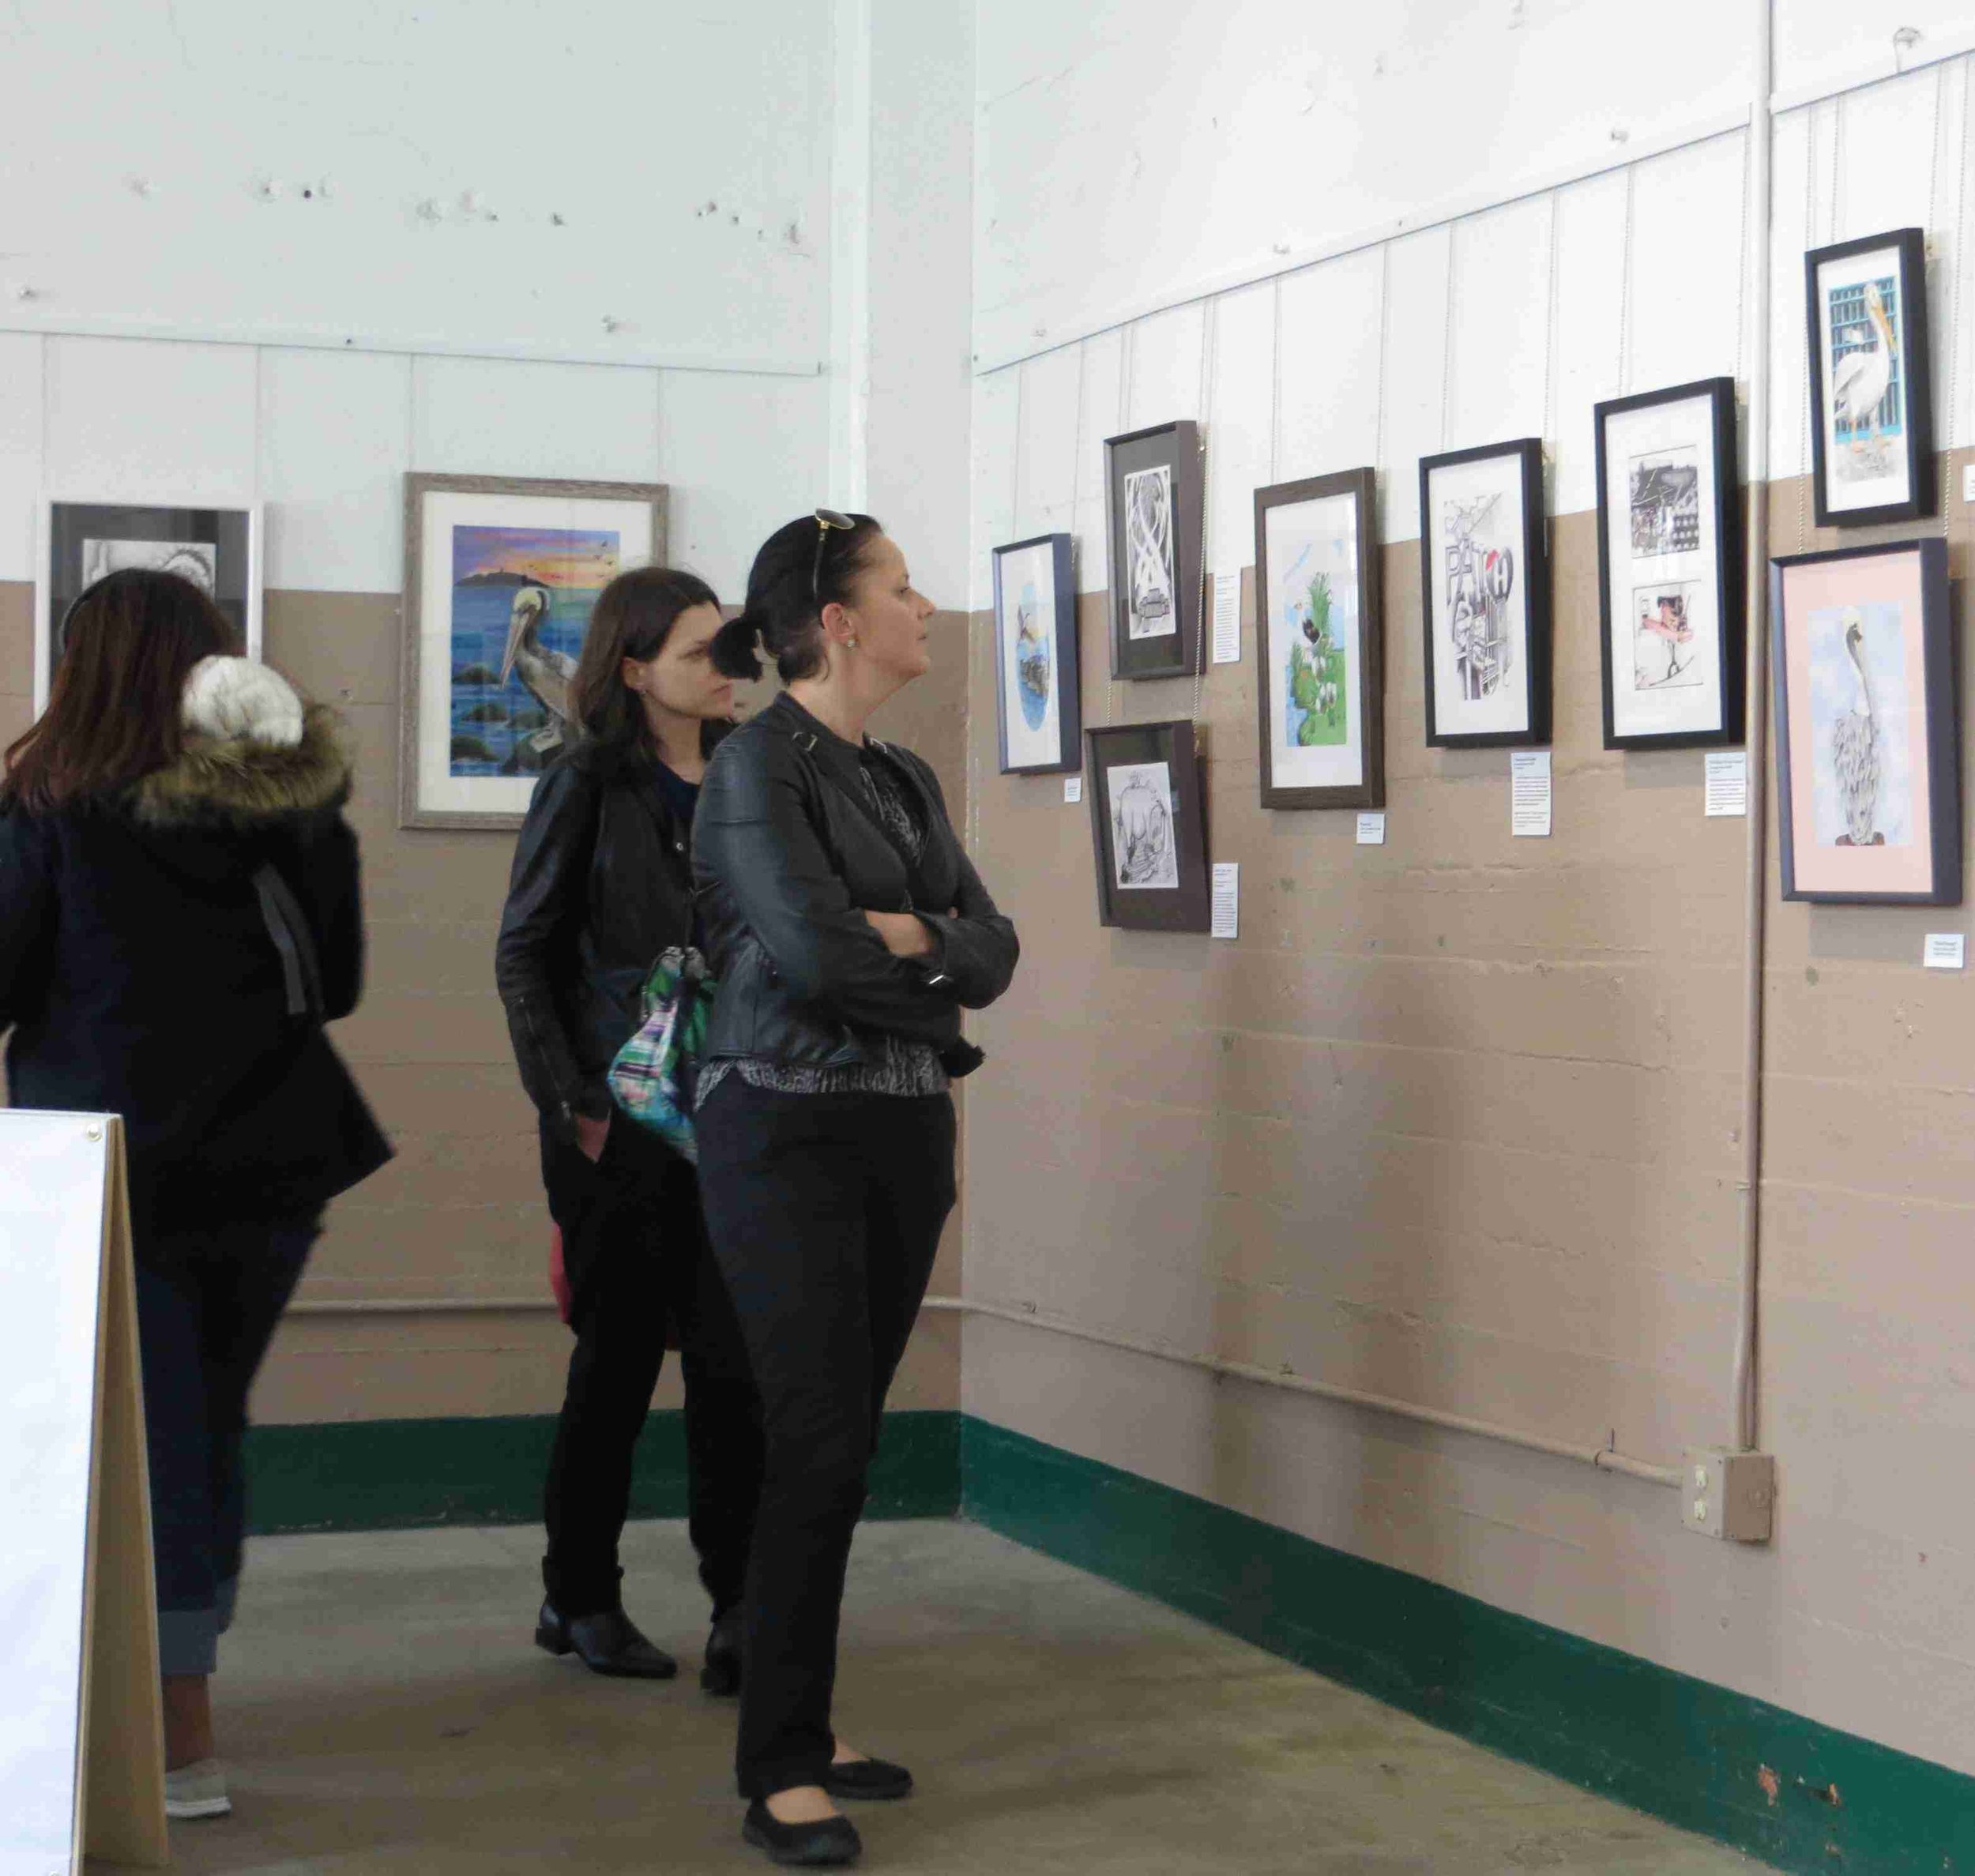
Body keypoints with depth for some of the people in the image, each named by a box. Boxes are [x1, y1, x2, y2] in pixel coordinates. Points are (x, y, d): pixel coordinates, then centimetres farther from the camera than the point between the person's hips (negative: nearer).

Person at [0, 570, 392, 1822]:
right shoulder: (297, 813, 0)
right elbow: (336, 983, 9)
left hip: (117, 1162, -4)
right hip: (269, 1162, 4)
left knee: (145, 1439, 3)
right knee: (212, 1426, 17)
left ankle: (185, 1741, 3)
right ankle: (173, 1681, 29)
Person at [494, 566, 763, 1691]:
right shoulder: (590, 787, -2)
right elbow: (525, 956, -1)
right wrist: (569, 1105, -9)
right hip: (621, 1120, -3)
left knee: (733, 1355, -2)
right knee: (621, 1353, 5)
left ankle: (741, 1606, 2)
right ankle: (581, 1597, 19)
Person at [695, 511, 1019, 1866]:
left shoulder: (906, 779, 15)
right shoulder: (760, 766, -9)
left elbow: (995, 951, 7)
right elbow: (811, 949, -20)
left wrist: (901, 934, -11)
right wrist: (935, 957, -4)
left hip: (905, 1131, 7)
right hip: (789, 1130, -7)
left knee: (849, 1439, 10)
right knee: (817, 1444, -9)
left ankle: (805, 1725, 20)